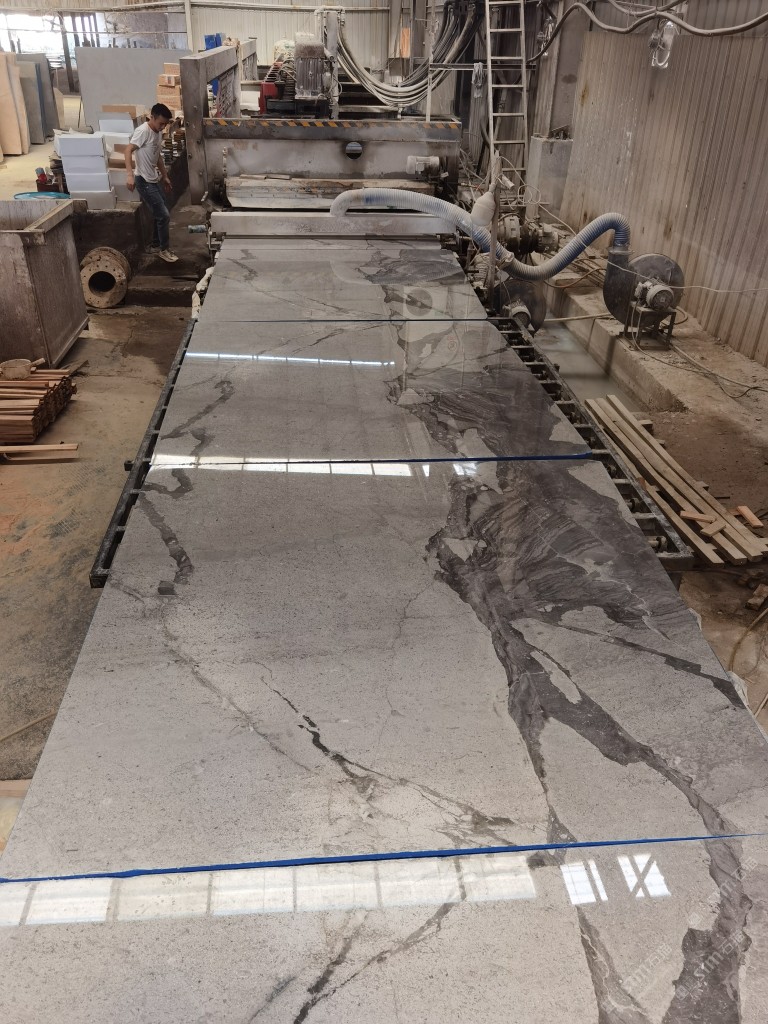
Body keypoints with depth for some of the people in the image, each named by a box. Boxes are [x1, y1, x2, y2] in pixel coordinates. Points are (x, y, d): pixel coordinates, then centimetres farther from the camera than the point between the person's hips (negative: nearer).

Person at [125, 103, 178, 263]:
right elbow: (128, 150, -27)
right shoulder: (143, 131, -20)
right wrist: (130, 175, -37)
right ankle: (164, 249, 8)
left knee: (160, 215, 15)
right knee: (164, 216, -7)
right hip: (144, 182, -9)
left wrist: (165, 176, 27)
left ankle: (156, 246, 28)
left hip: (154, 180, 9)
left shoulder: (158, 133, 8)